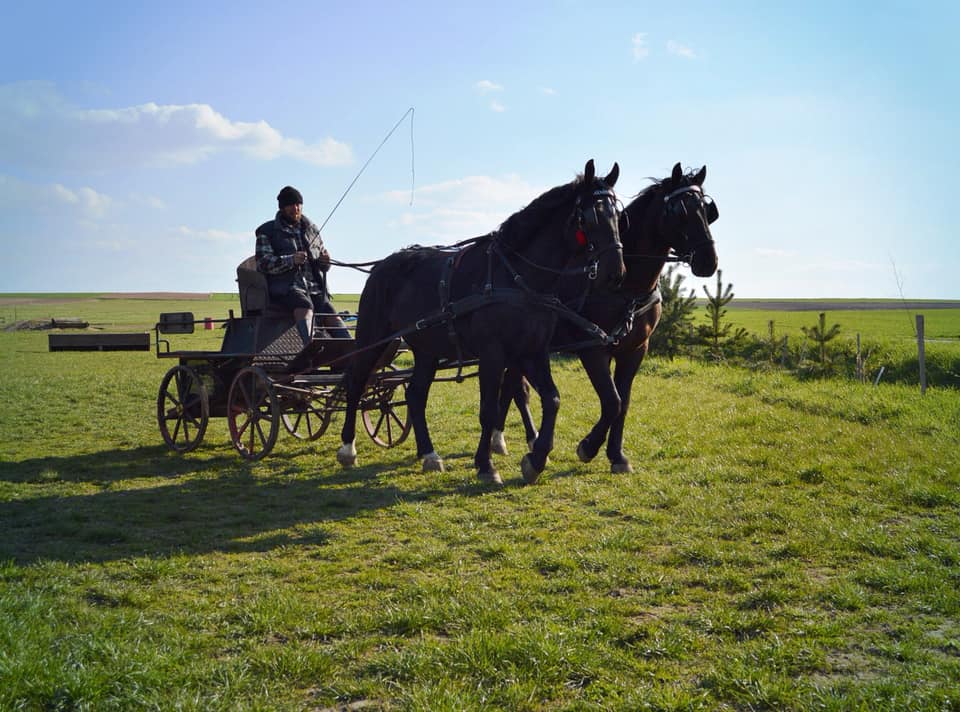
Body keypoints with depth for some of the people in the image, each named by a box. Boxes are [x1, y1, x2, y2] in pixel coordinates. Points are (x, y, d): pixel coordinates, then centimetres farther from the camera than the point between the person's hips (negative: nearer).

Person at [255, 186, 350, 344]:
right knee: (306, 308, -36)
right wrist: (291, 260, -24)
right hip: (285, 287, -5)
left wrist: (324, 262, -1)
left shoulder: (310, 228, 21)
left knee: (333, 316, -19)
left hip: (314, 287, 5)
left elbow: (322, 253, 27)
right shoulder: (267, 231, 6)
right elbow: (263, 263, -6)